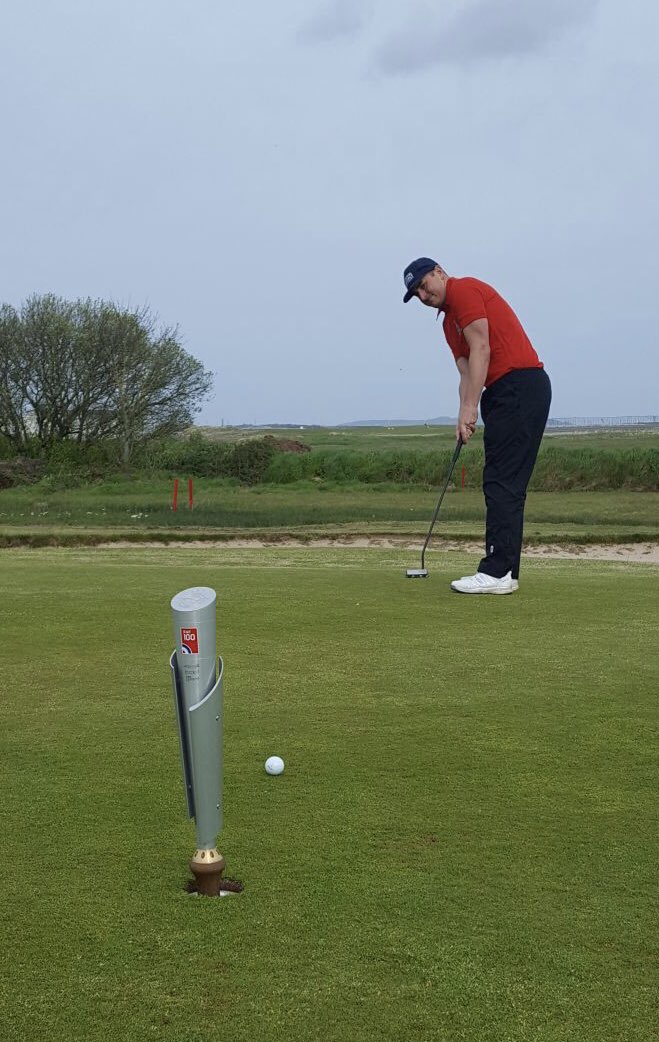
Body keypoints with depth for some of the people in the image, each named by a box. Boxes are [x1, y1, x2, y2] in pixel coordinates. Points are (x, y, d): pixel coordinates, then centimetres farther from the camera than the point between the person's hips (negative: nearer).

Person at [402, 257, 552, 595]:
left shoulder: (464, 289, -3)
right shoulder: (450, 322, 24)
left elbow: (481, 349, -14)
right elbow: (467, 373, 15)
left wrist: (470, 408, -16)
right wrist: (465, 417, 0)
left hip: (519, 386, -10)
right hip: (510, 392, 10)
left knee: (501, 482, -12)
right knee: (506, 486, 8)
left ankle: (497, 572, -12)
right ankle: (504, 572, 11)